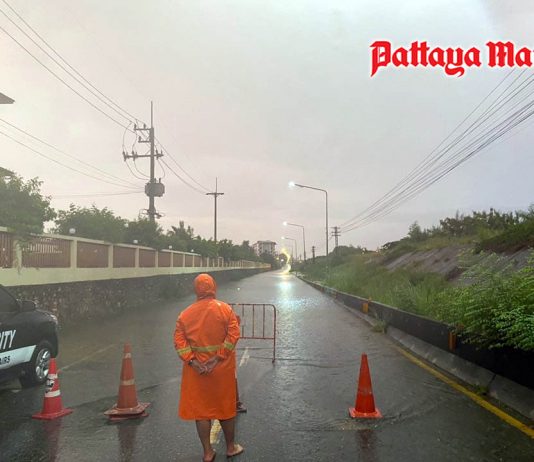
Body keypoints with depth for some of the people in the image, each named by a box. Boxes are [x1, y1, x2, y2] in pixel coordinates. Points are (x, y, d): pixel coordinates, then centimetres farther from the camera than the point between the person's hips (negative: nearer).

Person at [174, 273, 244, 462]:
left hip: (196, 368, 1)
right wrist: (217, 358, -16)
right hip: (222, 368, -1)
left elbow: (179, 340, -9)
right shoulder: (225, 309, -8)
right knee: (225, 406, 15)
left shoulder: (185, 314, -2)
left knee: (200, 408, 12)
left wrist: (192, 361, -13)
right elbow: (233, 335, -16)